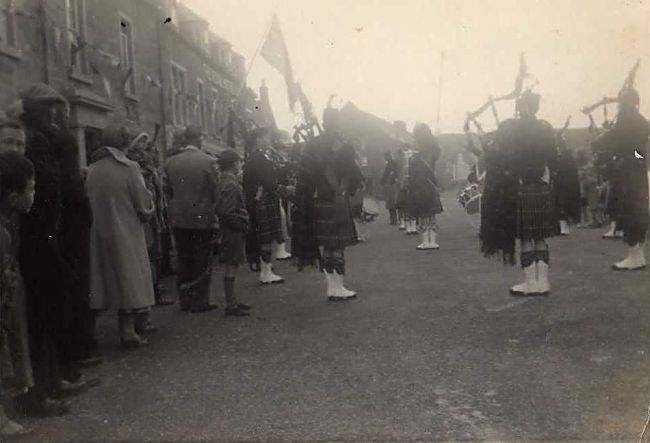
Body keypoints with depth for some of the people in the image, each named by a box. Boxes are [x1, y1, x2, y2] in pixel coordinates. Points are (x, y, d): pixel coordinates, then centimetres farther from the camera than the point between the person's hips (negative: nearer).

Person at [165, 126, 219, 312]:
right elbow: (215, 190, -9)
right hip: (202, 218, -4)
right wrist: (215, 213, 5)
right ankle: (199, 302, 10)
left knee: (184, 261, 15)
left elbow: (168, 190, 6)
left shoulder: (171, 162, 1)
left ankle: (184, 300, 21)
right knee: (202, 262, 6)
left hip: (178, 219, 4)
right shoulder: (208, 161, -12)